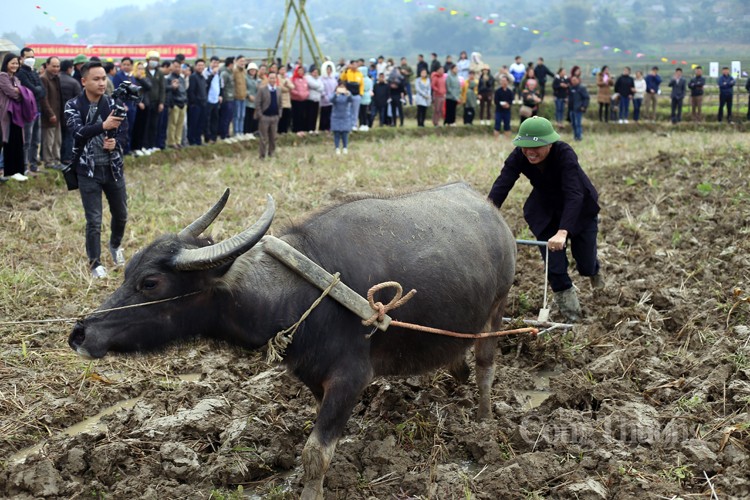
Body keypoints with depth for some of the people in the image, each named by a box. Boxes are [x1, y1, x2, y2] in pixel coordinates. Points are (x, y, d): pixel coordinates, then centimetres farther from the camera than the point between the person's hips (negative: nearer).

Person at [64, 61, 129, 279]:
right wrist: (103, 126, -40)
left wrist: (115, 143, -21)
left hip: (113, 169, 3)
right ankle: (95, 263, 17)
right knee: (94, 220, 0)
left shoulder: (113, 104, 0)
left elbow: (124, 133, 2)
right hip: (88, 171, -3)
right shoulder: (73, 106, -8)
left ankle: (115, 245, 45)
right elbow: (78, 132, -24)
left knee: (121, 214, 16)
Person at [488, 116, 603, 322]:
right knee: (554, 266, -8)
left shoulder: (565, 154, -35)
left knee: (585, 265, 5)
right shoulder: (518, 156, -24)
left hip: (580, 209, -3)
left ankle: (593, 268, 42)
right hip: (544, 211, 3)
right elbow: (500, 187, -32)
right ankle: (567, 302, 15)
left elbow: (574, 194, -44)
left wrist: (563, 232, -57)